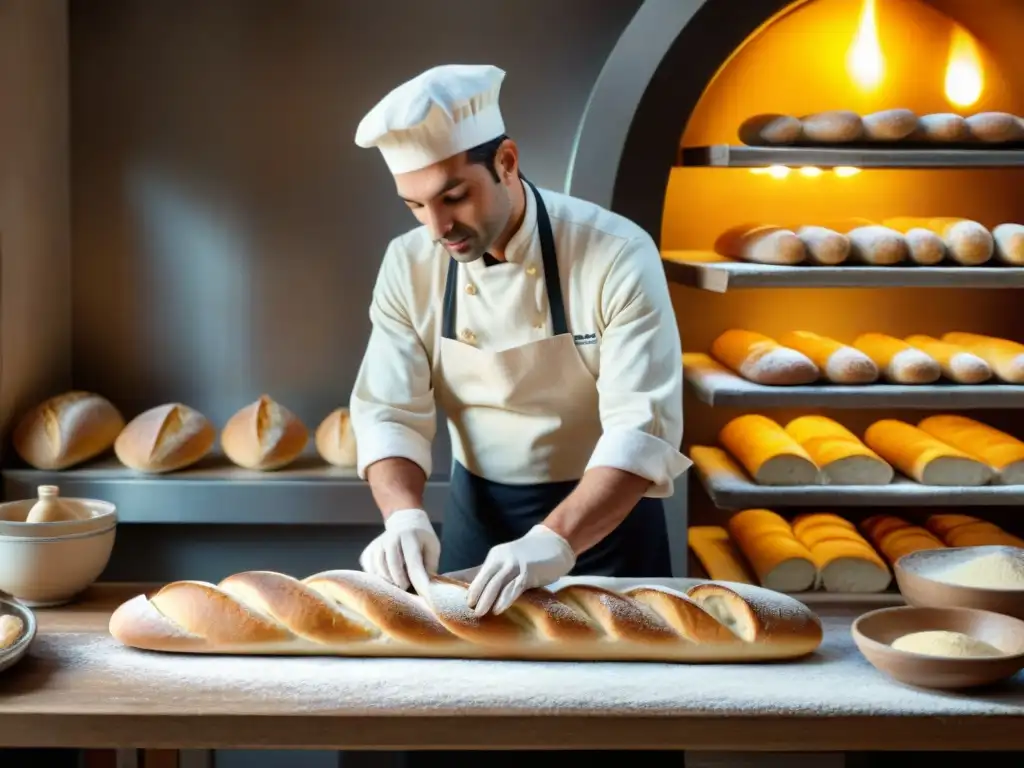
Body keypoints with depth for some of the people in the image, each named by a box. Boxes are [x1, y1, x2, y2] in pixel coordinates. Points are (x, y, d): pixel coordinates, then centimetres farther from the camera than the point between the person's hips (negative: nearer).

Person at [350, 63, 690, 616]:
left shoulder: (617, 256, -21)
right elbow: (389, 413, -7)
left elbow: (642, 428, -27)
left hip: (604, 517, -3)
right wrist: (405, 514, -27)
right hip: (480, 514, 3)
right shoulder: (409, 265, -8)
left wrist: (556, 541, -40)